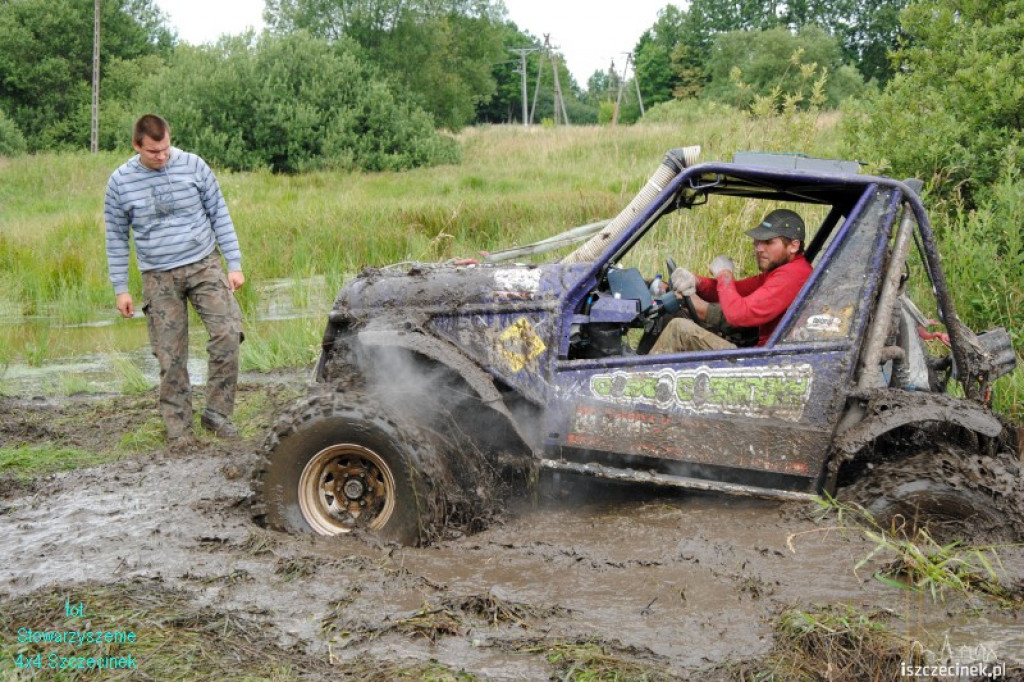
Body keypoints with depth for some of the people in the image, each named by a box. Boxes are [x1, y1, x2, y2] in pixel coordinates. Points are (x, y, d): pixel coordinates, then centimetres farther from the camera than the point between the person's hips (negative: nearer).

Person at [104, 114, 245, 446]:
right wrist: (120, 289, 4)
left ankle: (217, 412, -3)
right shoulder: (120, 182, -2)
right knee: (171, 356, 1)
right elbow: (116, 237, 6)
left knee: (227, 334, -16)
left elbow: (219, 215, 4)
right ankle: (178, 427, 13)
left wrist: (234, 264, 0)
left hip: (204, 265, 0)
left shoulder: (194, 166, -3)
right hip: (159, 278, 0)